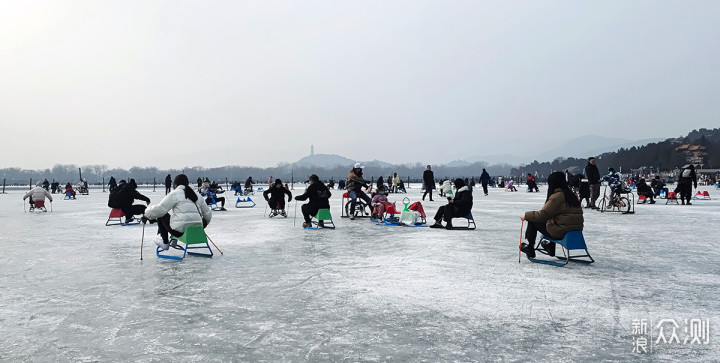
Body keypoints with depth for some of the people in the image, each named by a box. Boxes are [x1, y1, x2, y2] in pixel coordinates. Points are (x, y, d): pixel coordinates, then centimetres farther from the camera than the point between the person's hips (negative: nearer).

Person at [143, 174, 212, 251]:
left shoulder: (174, 194, -1)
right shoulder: (196, 195, 16)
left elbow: (160, 208, -7)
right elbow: (207, 213, 21)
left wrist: (147, 216, 10)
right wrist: (204, 223, 41)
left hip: (180, 230, -6)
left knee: (161, 214, 15)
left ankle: (165, 243, 19)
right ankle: (174, 240, 33)